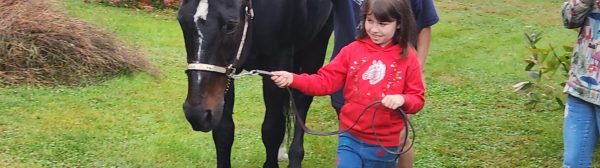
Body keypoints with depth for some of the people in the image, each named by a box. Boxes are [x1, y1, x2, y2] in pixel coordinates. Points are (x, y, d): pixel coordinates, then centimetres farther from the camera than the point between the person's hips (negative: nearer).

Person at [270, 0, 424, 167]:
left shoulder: (407, 56, -7)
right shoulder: (353, 49, -3)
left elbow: (417, 98, -3)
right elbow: (326, 81, -4)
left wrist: (402, 100, -26)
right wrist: (293, 79, -17)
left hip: (384, 145, 0)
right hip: (350, 137, 1)